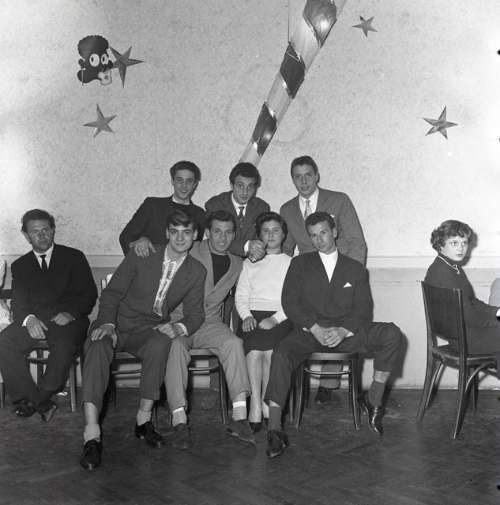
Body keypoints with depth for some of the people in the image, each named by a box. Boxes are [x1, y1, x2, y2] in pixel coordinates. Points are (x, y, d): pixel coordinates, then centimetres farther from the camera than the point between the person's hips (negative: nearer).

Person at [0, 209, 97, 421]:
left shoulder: (74, 257, 14)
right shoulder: (20, 265, 20)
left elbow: (89, 294, 6)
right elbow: (18, 302, 8)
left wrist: (71, 313, -14)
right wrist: (28, 319, -15)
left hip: (67, 320, -3)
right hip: (33, 321, 3)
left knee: (64, 346, -36)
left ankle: (37, 399, -18)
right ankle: (41, 403, -21)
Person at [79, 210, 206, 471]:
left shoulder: (197, 272, 5)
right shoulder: (142, 254, -1)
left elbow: (195, 314, 6)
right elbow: (112, 293, 0)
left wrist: (178, 327, -17)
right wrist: (108, 324, -17)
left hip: (149, 331, 1)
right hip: (116, 324, -1)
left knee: (160, 343, -36)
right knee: (97, 349, -34)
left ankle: (144, 419, -23)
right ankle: (92, 436, -39)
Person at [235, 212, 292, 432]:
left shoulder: (292, 263, 17)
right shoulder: (250, 263, 25)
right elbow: (241, 295, 15)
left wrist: (275, 318, -12)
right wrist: (246, 315, -7)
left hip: (281, 317, -1)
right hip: (253, 316, 1)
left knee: (269, 349, -31)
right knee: (254, 349, -29)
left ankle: (263, 404, -20)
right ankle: (258, 406, -28)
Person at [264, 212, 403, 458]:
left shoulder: (356, 269, 15)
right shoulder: (300, 264, 14)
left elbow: (363, 309, 5)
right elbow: (289, 302, 2)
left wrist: (343, 331, -16)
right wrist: (315, 328, -14)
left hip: (347, 332, 1)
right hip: (309, 330, -1)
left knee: (392, 335, -22)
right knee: (281, 354, -31)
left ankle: (374, 400, -8)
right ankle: (275, 431, -27)